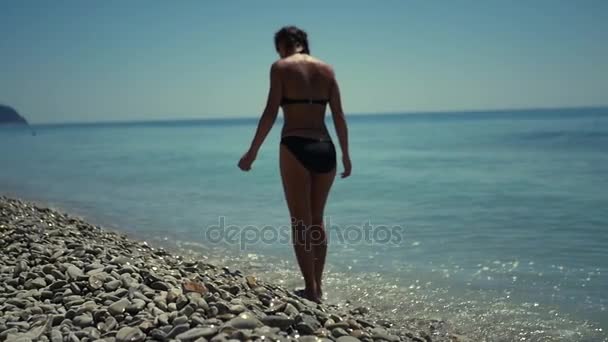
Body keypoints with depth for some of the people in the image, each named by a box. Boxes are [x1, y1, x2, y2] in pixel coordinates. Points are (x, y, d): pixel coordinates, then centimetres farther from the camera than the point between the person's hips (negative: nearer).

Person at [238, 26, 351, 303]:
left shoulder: (281, 66, 1)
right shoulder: (326, 69, 13)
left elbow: (271, 112, -8)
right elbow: (339, 117, 9)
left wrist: (253, 151, -3)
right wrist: (345, 154, 16)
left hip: (295, 148, -5)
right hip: (325, 149, 5)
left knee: (300, 222, 3)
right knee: (317, 221, 15)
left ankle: (311, 290, 3)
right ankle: (318, 286, 21)